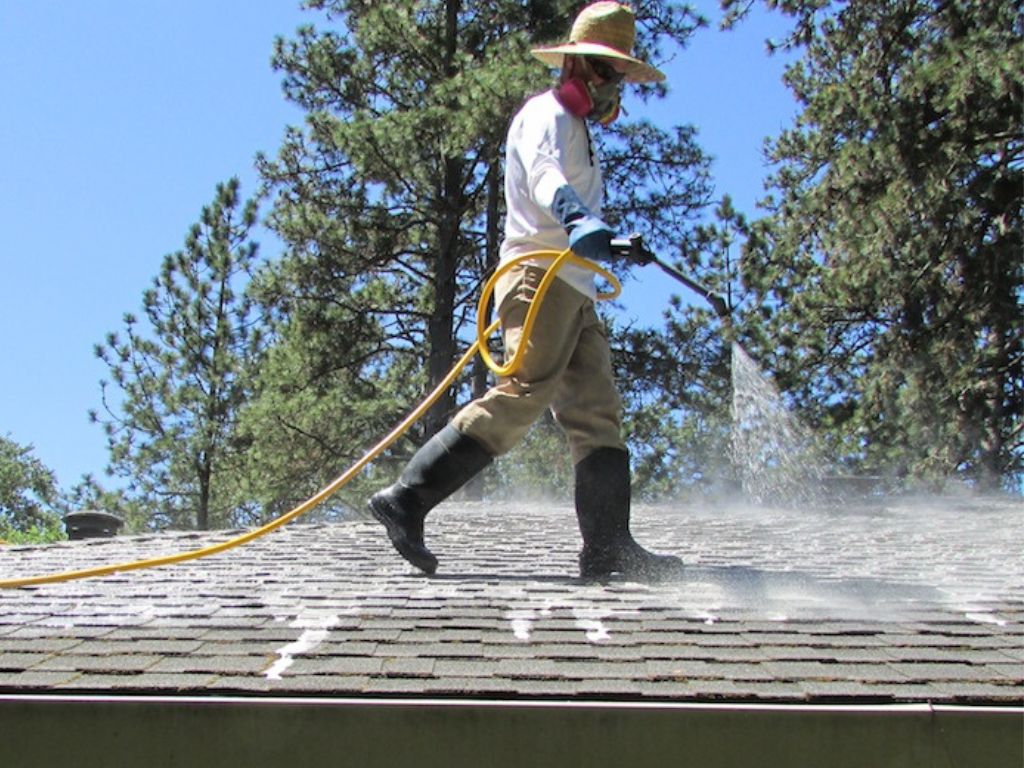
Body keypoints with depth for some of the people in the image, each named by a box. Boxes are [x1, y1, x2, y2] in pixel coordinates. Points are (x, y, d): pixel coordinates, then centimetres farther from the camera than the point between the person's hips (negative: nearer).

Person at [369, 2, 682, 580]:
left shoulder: (580, 131, 27)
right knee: (520, 397, -20)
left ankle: (609, 546, -2)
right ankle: (407, 499, -18)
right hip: (541, 277, -10)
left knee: (598, 413, 2)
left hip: (575, 292, 10)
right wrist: (579, 220, -45)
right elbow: (544, 174, -26)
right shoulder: (546, 114, -4)